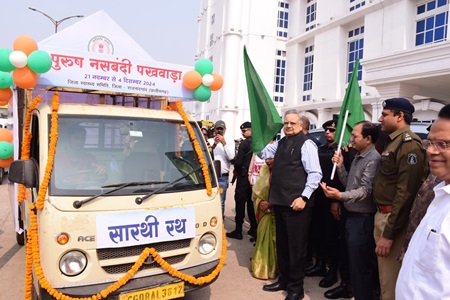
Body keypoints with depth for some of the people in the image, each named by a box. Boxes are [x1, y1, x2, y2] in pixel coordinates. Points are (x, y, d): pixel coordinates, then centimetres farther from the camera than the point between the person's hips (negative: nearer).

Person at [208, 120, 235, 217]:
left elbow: (231, 157, -4)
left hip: (222, 177, -1)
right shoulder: (209, 141, 11)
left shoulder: (229, 143, 10)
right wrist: (213, 145, -12)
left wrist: (224, 143, -11)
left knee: (220, 202, -1)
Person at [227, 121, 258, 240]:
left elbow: (238, 161, -17)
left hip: (244, 177, -6)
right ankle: (254, 229, 21)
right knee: (251, 202, 15)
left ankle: (238, 231, 4)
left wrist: (236, 170, 2)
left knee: (240, 202, 1)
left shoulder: (244, 143, -14)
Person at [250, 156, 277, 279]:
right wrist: (260, 202, -4)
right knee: (262, 237, 10)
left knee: (272, 238, -2)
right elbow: (256, 191, 12)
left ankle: (272, 268, 14)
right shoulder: (264, 170, 4)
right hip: (264, 211, 5)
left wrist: (269, 204, -14)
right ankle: (260, 266, 26)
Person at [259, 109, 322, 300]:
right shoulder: (280, 143, 12)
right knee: (282, 244, 19)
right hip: (280, 202, 8)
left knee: (296, 246, 5)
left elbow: (315, 174, -15)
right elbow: (262, 154, 23)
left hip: (296, 203, -8)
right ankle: (283, 279, 37)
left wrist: (303, 197, -21)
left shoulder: (306, 144, -10)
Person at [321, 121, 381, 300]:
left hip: (363, 218, -10)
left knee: (361, 262, 2)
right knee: (352, 257, 23)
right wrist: (340, 166, 0)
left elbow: (366, 189, -25)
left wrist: (340, 195, -36)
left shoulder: (373, 158, -18)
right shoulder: (357, 157, 14)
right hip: (352, 215, 10)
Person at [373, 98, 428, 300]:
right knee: (385, 276, 21)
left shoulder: (409, 144, -16)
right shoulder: (392, 142, 15)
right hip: (382, 215, 9)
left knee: (391, 282, 2)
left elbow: (405, 193, -22)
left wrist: (389, 233, -21)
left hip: (393, 219, -9)